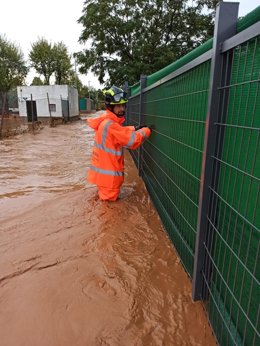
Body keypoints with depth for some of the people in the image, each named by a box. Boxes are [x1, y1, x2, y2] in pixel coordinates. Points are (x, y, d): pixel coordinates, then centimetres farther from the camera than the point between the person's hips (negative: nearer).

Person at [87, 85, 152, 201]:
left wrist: (135, 129, 3)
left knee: (107, 196, 26)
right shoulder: (110, 125, -28)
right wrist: (146, 130, -10)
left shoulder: (108, 121, 4)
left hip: (104, 169, 10)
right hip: (108, 172, -10)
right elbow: (133, 140, -26)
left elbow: (121, 132, 19)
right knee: (110, 199, 8)